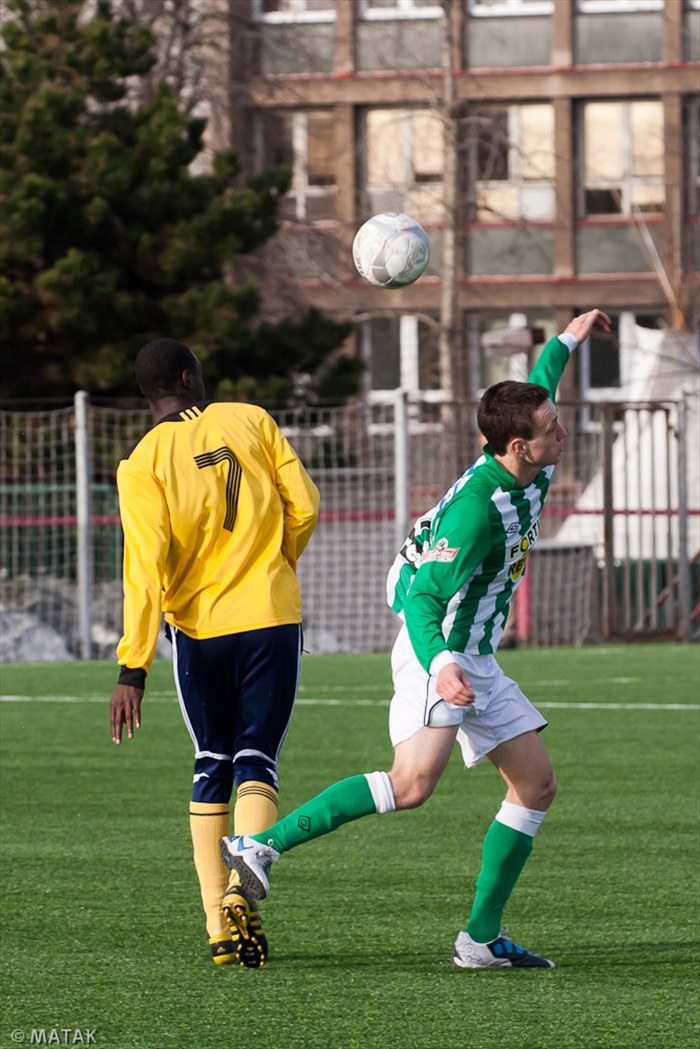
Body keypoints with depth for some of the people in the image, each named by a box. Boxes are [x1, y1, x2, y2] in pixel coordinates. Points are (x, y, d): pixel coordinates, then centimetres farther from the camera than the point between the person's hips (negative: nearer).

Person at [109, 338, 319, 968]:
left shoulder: (142, 464, -4)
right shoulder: (251, 421, 2)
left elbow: (146, 566, -11)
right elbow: (304, 507, 0)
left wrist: (134, 667, -12)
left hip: (197, 627, 0)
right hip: (272, 620, 0)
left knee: (211, 768, 14)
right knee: (257, 762, 3)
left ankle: (219, 927, 8)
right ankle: (241, 889, -23)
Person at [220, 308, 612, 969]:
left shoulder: (527, 475, 4)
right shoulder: (476, 511, -24)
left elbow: (534, 391, 27)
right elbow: (424, 598, -27)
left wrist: (566, 341, 42)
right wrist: (442, 664, -44)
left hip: (476, 660, 10)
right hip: (436, 654, -10)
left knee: (536, 786, 6)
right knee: (413, 781, -27)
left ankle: (481, 938, 8)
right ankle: (262, 845, -24)